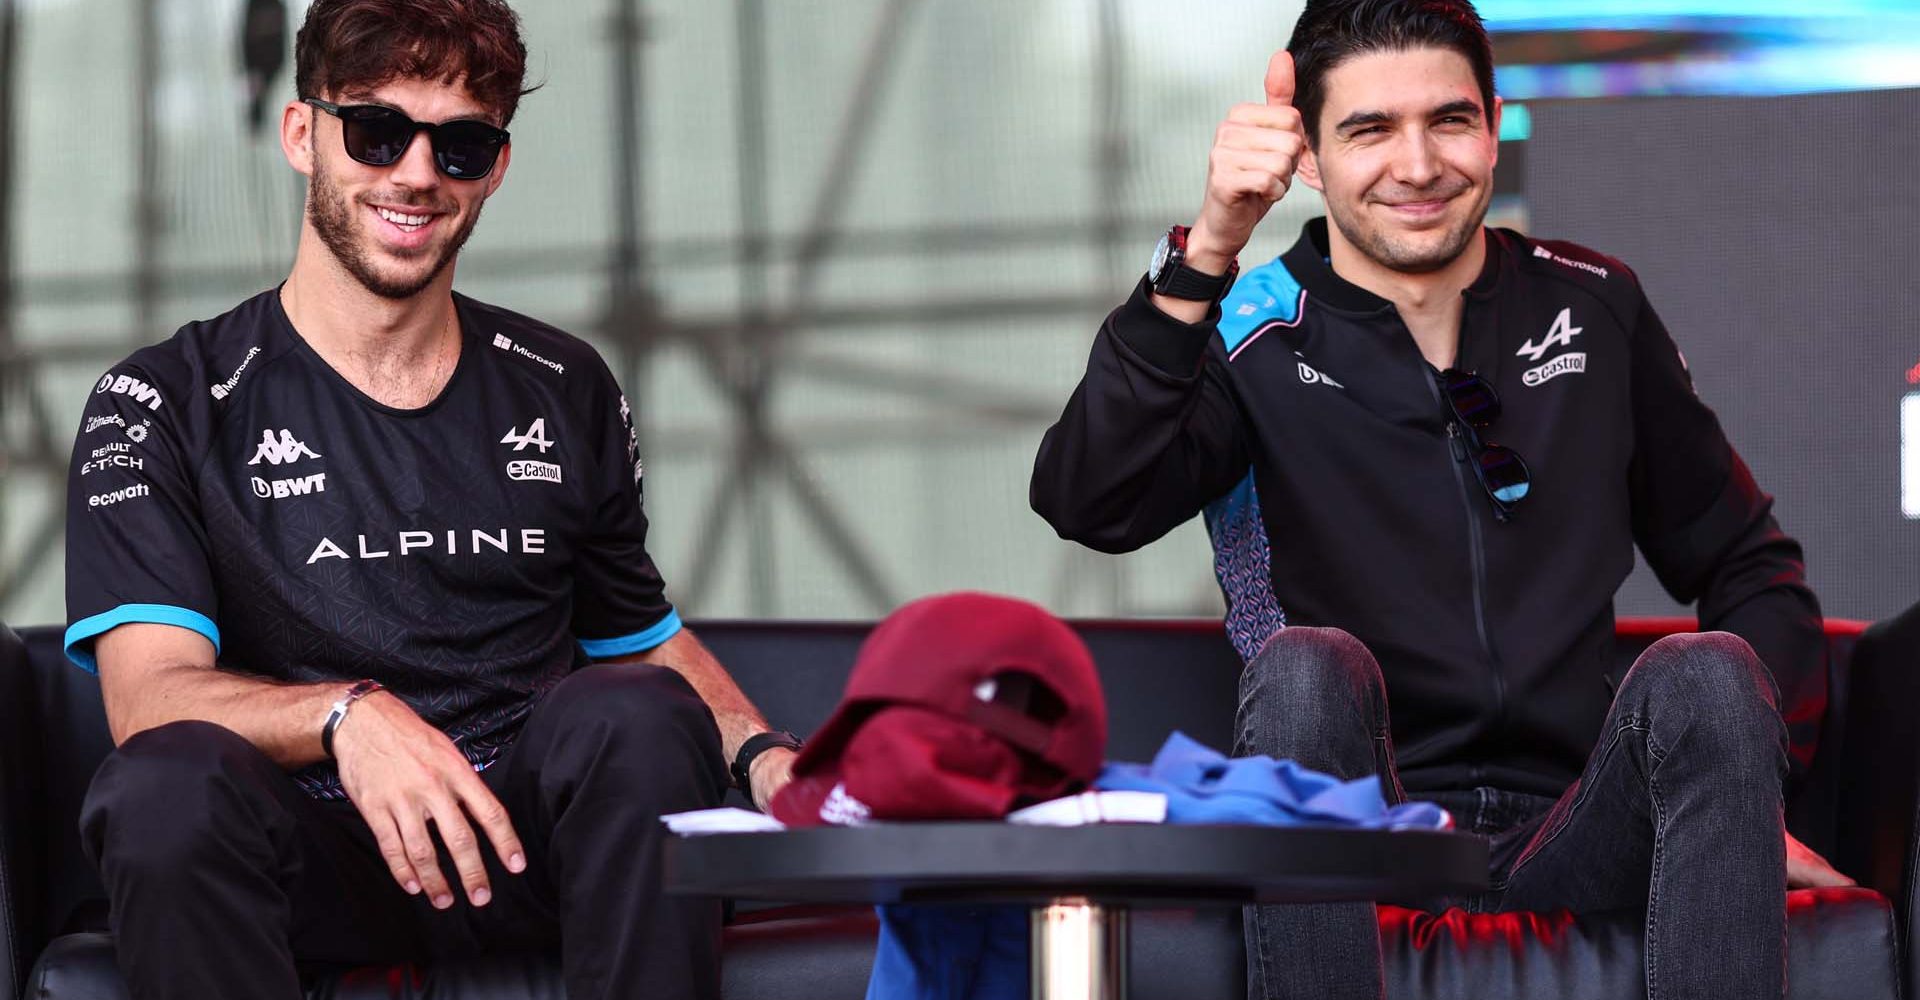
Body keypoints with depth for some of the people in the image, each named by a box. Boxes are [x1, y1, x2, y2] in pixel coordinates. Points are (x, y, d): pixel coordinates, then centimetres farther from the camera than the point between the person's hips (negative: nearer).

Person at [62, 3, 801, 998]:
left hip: (524, 843, 3)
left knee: (637, 716, -30)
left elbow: (645, 637, 25)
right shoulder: (163, 404, 1)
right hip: (313, 870, -2)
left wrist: (761, 753, 2)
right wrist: (346, 715, -34)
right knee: (170, 778, -36)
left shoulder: (565, 392, 14)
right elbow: (147, 693, -13)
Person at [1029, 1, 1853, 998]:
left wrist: (1749, 793, 1)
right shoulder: (1254, 339, 2)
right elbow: (1089, 504, -18)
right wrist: (1205, 255, -28)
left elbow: (1745, 564, 18)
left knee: (1705, 677, -26)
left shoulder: (1593, 309, 12)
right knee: (1306, 666, -32)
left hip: (1573, 841, 2)